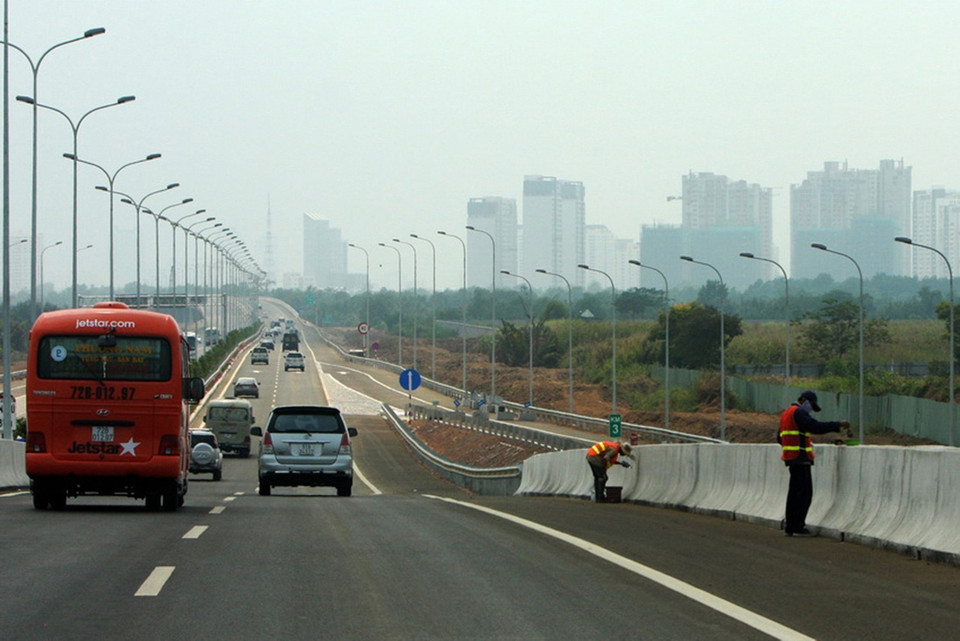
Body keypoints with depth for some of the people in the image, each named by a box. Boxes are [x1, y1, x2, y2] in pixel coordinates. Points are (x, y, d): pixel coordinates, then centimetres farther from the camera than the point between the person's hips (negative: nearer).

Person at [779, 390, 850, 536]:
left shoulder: (786, 413, 21)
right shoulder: (798, 413, -11)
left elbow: (780, 438, 26)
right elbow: (816, 426, -23)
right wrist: (838, 425, -19)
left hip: (791, 458, 10)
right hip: (800, 458, -10)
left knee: (794, 492, 14)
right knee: (804, 492, -8)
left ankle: (790, 526, 16)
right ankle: (798, 526, -10)